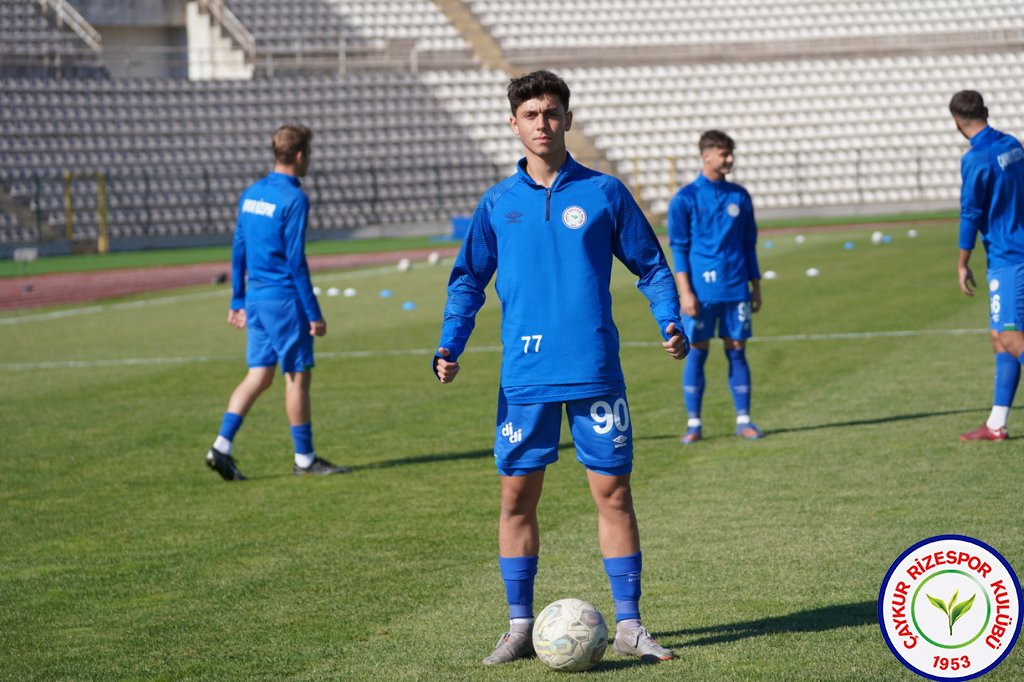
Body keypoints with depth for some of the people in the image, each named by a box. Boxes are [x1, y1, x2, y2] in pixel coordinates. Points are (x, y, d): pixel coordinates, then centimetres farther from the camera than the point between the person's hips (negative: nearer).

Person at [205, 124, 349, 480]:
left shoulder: (251, 194, 10)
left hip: (255, 298, 8)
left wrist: (238, 301, 19)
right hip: (284, 298, -8)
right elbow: (296, 260, -16)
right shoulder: (293, 199, -14)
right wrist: (314, 314, -13)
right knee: (298, 375, 3)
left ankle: (222, 446, -1)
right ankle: (304, 458, 10)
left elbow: (238, 251, 13)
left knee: (259, 375, 10)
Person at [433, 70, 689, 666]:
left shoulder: (604, 193, 3)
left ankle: (629, 625, 7)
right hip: (525, 377, 1)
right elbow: (468, 280, 12)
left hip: (595, 371, -1)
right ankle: (521, 628, 12)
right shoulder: (498, 203, 7)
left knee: (613, 492, 0)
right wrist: (450, 348, -1)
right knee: (518, 495, 3)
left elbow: (650, 265, 8)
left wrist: (671, 320, -8)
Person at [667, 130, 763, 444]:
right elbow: (678, 249, -2)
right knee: (696, 352, 0)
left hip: (736, 289, 3)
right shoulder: (685, 199, -2)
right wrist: (685, 292, -9)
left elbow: (749, 245, 15)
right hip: (701, 290, -3)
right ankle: (693, 423, 5)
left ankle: (743, 420, 8)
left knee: (737, 350, 4)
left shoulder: (740, 196, 10)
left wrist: (755, 286, 12)